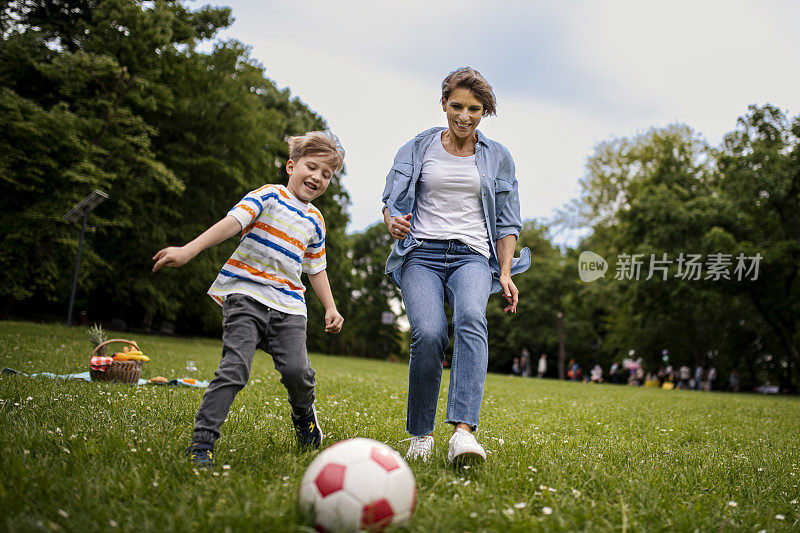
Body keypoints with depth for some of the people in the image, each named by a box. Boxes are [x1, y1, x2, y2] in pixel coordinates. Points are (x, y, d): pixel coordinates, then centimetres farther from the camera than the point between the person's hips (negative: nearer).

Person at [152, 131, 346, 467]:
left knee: (297, 370, -12)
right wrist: (188, 250, -27)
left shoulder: (315, 221, 18)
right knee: (235, 368, -17)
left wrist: (330, 308, 15)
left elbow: (316, 269, 25)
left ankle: (304, 414, 21)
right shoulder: (269, 196, 1)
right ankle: (202, 443, -8)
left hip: (288, 305, 4)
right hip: (246, 294, -4)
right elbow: (232, 223, -14)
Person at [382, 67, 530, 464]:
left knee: (471, 320, -32)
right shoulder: (418, 148, 13)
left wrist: (505, 274, 2)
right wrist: (393, 222, -11)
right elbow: (390, 201, 14)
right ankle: (421, 435, -8)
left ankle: (463, 432, -42)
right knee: (428, 333, -25)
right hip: (421, 253, 0)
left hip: (472, 255, 1)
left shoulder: (498, 157, 15)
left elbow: (507, 222, 15)